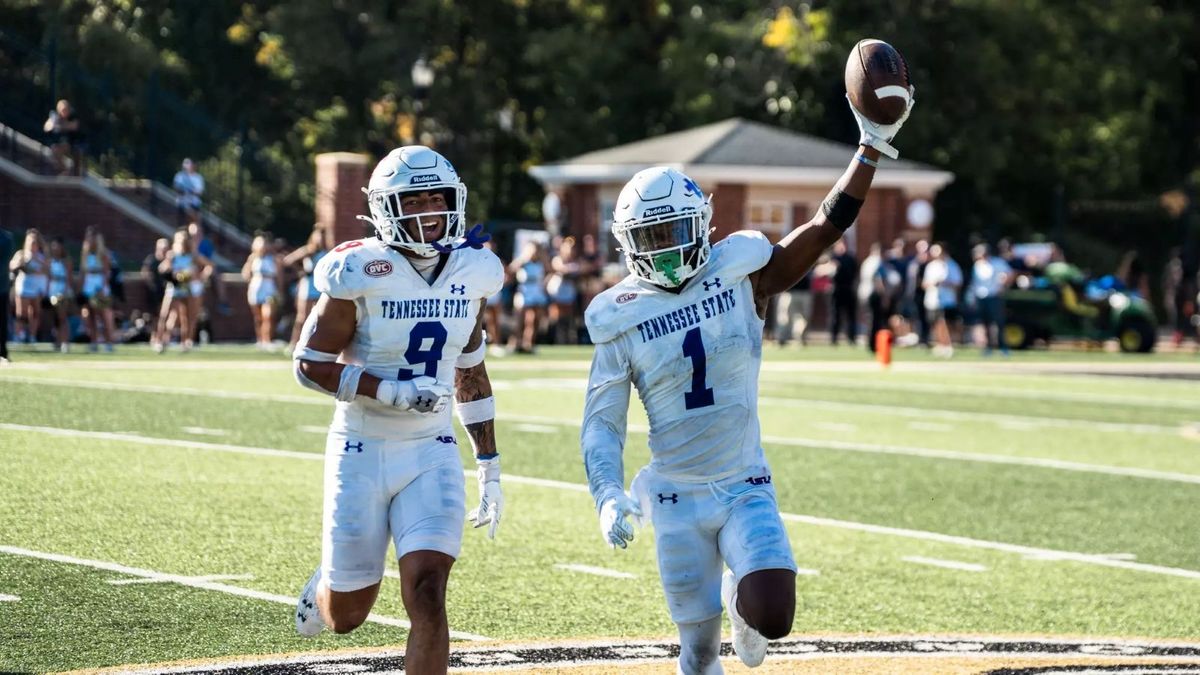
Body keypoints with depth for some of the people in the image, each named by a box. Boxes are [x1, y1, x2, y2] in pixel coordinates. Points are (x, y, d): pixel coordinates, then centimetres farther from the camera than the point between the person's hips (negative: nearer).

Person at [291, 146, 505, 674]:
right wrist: (391, 392, -23)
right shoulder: (361, 273, -14)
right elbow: (310, 364, -11)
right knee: (346, 617, 9)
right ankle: (324, 586, 48)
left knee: (426, 596, -16)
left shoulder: (472, 272, 1)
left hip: (431, 456, 3)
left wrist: (489, 468, 13)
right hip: (362, 453, -2)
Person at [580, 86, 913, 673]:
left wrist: (872, 145, -14)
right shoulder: (622, 319, -3)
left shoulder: (739, 276, -3)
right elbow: (602, 423, 0)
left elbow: (827, 226, -5)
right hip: (677, 501, 0)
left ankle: (742, 599, 19)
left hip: (746, 490, 0)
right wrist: (608, 494, -17)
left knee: (772, 620, -19)